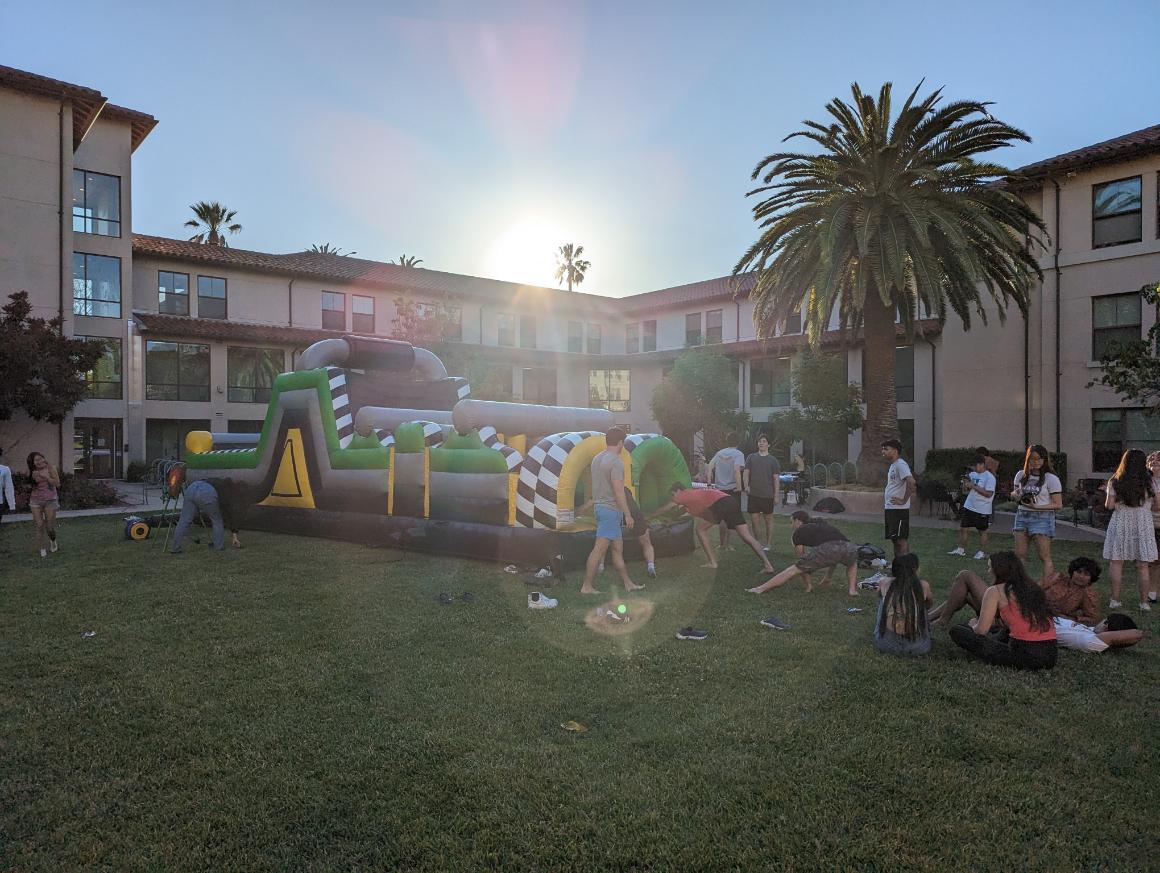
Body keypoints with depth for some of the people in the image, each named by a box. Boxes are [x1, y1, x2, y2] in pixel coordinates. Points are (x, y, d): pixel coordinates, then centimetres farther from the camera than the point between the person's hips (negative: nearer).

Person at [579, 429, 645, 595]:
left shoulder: (597, 458, 11)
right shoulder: (616, 462, -16)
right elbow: (618, 491, -20)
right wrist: (627, 514, -15)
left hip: (600, 507, 10)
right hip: (611, 509, -10)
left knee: (618, 548, 14)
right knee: (599, 550, -5)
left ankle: (628, 584, 21)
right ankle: (586, 587, -2)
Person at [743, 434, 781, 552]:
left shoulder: (772, 460, 2)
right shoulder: (751, 458, 7)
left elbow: (776, 479, 2)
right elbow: (745, 473, 5)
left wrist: (776, 496, -3)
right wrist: (746, 485, -14)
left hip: (767, 495, -2)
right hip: (753, 494, 2)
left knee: (768, 519, 6)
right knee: (754, 518, 1)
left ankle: (769, 544, 14)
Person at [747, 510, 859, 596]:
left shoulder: (798, 533, 25)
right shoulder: (825, 525, 41)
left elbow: (803, 560, 28)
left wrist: (808, 585, 40)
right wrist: (828, 578, 61)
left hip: (826, 549, -5)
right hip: (849, 548, 5)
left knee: (793, 570, 10)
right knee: (852, 562, 41)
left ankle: (762, 588, 8)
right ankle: (852, 589, 22)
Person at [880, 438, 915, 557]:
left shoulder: (900, 465, -14)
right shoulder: (892, 465, 16)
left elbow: (911, 482, -27)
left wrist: (904, 500, -21)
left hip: (899, 509, -10)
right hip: (890, 508, 10)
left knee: (901, 540, -7)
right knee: (895, 539, 14)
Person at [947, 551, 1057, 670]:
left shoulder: (995, 591, -2)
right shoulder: (1034, 588, 16)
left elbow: (981, 630, -4)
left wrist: (974, 624, 18)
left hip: (1024, 656, -7)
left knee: (956, 631, 1)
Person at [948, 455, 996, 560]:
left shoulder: (989, 477, -12)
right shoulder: (972, 474, 7)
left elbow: (989, 494, -21)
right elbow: (965, 492, 12)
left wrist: (974, 486, -21)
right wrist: (965, 484, -9)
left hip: (982, 509, -6)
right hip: (969, 507, 6)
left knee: (982, 531, 8)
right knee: (963, 528, 7)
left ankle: (981, 552, 21)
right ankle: (961, 549, 19)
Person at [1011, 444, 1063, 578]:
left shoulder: (1051, 479, -5)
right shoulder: (1021, 475, 9)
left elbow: (1058, 504, -7)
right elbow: (1014, 494, 22)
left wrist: (1037, 507, -19)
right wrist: (1015, 495, -2)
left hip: (1042, 517, -5)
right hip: (1022, 516, 5)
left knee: (1045, 557, -5)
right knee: (1019, 555, 4)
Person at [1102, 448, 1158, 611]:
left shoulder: (1115, 482, -5)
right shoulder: (1149, 482, -3)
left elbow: (1109, 505, -7)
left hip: (1120, 524, -1)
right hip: (1143, 526, 1)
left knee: (1116, 563, 5)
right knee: (1142, 566, 6)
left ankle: (1115, 600, 5)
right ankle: (1144, 602, 12)